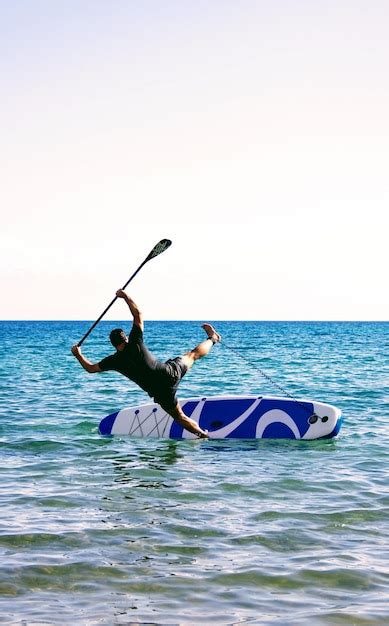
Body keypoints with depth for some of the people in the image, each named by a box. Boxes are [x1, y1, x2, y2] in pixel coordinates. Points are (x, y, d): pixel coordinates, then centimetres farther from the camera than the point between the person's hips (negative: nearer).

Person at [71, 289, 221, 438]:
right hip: (171, 372, 1)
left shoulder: (114, 361, -7)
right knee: (193, 354, 28)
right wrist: (125, 296, 5)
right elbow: (138, 315, -3)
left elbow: (90, 368, 7)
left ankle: (203, 435, 10)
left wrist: (78, 354, 20)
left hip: (161, 392, -1)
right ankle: (212, 339, 53)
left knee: (179, 417, 15)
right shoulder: (135, 343, -9)